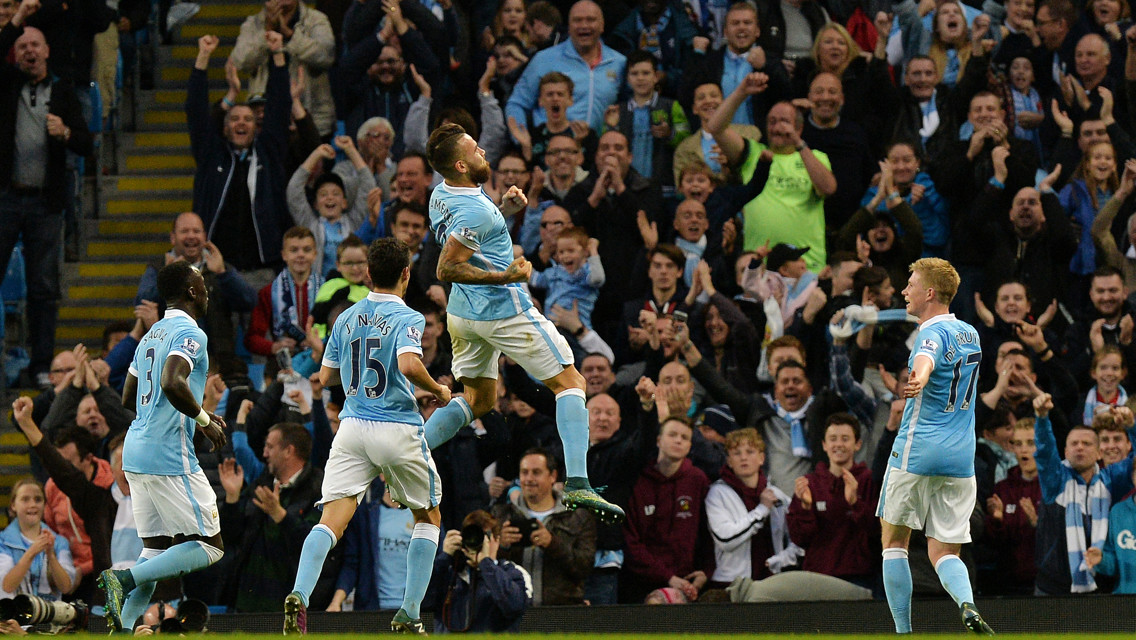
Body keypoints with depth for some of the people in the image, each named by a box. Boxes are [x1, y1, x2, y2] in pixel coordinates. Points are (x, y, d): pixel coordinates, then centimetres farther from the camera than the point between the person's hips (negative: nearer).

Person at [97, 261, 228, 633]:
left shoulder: (152, 335, 19)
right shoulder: (190, 334, -10)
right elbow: (172, 383, -27)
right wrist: (203, 420, -13)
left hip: (136, 455, 9)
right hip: (169, 457, -9)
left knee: (155, 549, 12)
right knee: (209, 546, -3)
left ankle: (122, 629, -2)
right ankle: (125, 579, -17)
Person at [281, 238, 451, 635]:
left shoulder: (346, 319, 11)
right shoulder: (408, 319, -6)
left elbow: (326, 376, 17)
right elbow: (410, 364, -24)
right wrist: (438, 391, -6)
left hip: (352, 426, 3)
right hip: (399, 429, -3)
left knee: (332, 522, -7)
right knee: (428, 518, 18)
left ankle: (299, 595, -33)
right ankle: (409, 616, 11)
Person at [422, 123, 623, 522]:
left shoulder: (442, 194, 5)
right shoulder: (476, 211, -23)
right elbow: (446, 269, -26)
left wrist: (503, 209, 10)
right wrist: (505, 276, -24)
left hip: (463, 311, 9)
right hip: (504, 313, -9)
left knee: (477, 400, 22)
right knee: (570, 383, 0)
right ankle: (577, 485, -13)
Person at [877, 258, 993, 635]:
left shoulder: (934, 333, -12)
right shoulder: (970, 333, 13)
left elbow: (925, 360, -38)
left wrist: (918, 379, -58)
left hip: (916, 453, -7)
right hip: (961, 460, 7)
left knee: (894, 539, 10)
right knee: (944, 553, 6)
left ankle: (903, 631, 5)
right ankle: (967, 605, -24)